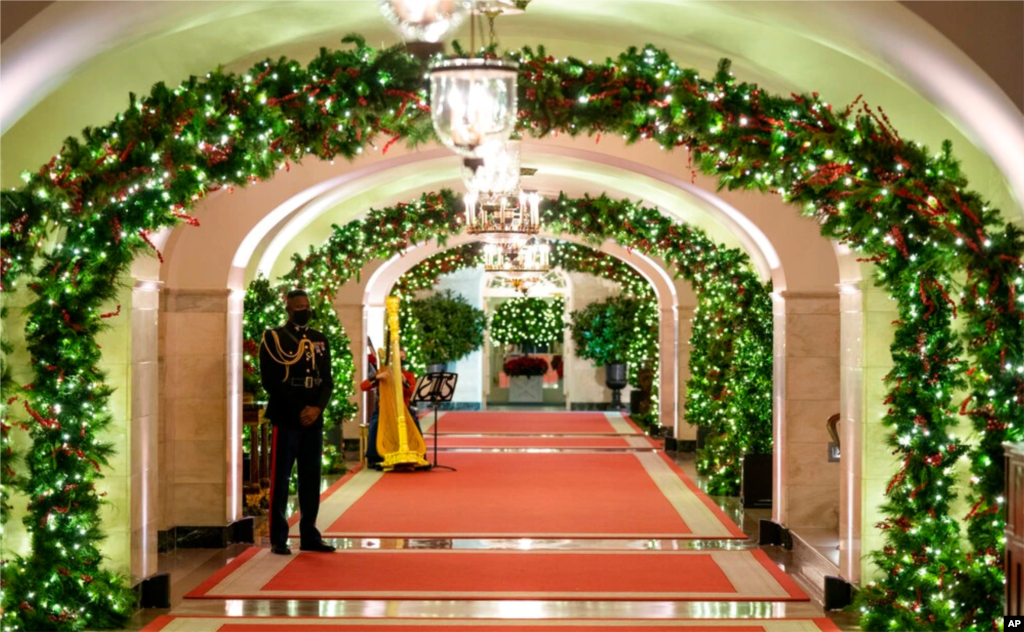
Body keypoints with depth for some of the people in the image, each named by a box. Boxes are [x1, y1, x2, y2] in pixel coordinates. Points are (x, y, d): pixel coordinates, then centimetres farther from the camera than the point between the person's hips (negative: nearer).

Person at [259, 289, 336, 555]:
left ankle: (309, 536, 15)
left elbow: (327, 380, 10)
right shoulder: (273, 338, -1)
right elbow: (270, 381, -8)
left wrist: (317, 408, -8)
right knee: (280, 479, -2)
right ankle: (278, 539, 4)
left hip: (314, 421, 5)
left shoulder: (320, 340, 14)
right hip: (286, 420, -5)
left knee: (311, 479, 8)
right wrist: (298, 411, -13)